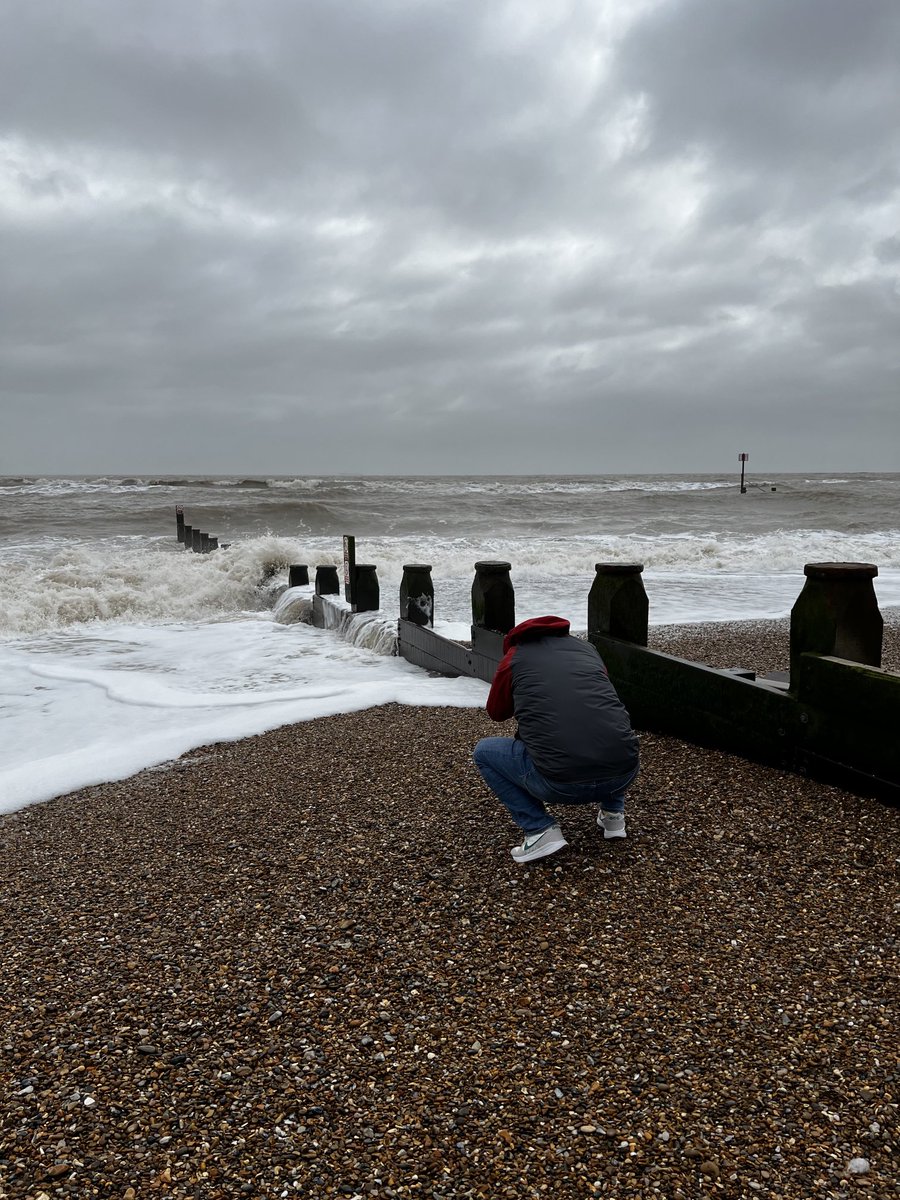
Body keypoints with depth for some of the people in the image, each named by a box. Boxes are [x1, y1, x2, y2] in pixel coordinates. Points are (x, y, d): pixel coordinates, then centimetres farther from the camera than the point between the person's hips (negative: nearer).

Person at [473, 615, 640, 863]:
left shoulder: (514, 657, 12)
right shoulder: (586, 647, 22)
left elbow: (496, 713, 28)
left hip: (561, 784, -5)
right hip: (624, 775, 5)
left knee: (483, 752, 22)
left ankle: (540, 830, 7)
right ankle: (613, 813, 24)